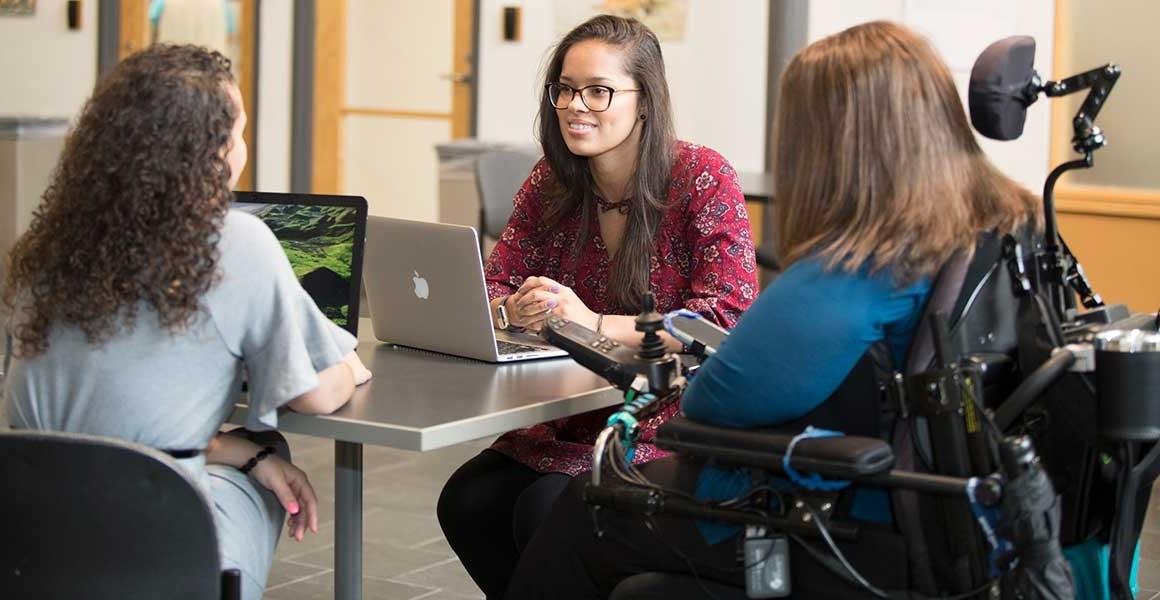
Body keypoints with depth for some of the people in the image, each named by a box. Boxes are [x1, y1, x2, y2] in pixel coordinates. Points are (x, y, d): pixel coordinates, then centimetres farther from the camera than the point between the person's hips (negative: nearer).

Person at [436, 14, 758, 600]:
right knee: (467, 502, -16)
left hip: (671, 425, -5)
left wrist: (595, 323, -28)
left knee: (547, 513, -25)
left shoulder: (703, 178, -11)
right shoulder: (551, 180, 5)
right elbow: (490, 289, 7)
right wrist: (516, 311, -19)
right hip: (567, 418, 6)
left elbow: (726, 321, -18)